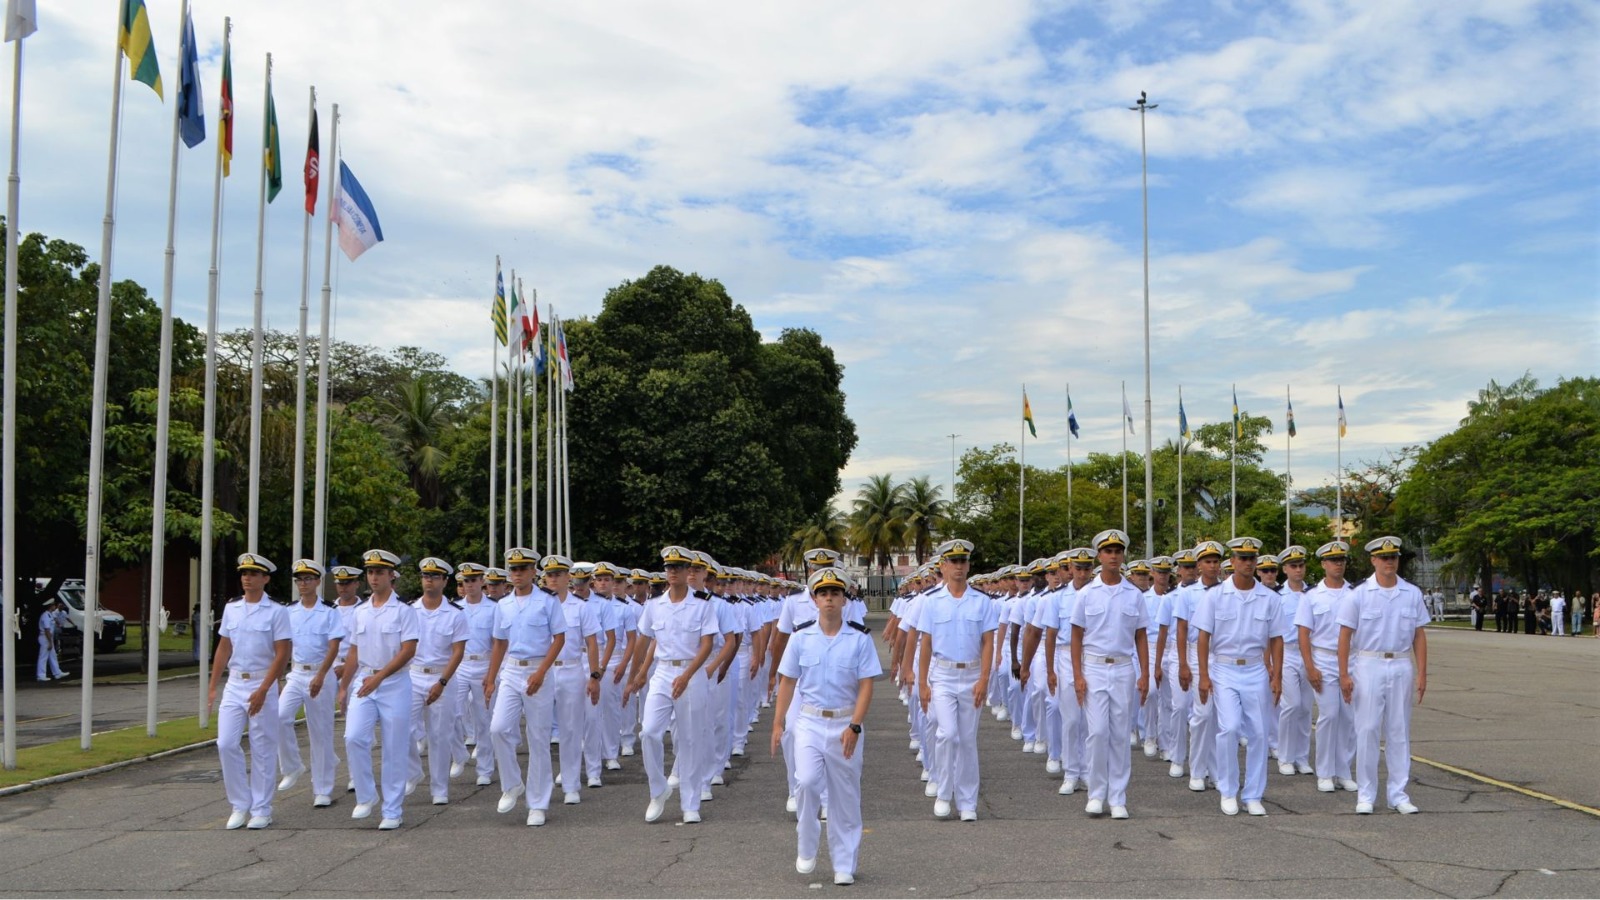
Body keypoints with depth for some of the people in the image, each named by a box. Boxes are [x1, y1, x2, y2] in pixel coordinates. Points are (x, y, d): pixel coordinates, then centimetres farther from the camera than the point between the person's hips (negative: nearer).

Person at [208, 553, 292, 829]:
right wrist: (213, 686, 11)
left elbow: (282, 654, -11)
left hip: (262, 685, -4)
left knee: (262, 750, 2)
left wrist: (263, 690, -17)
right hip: (234, 685, 4)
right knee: (226, 745, -2)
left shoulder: (276, 612, -6)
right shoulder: (231, 608, 9)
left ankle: (261, 810, 12)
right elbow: (223, 648, 15)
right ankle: (240, 806, 12)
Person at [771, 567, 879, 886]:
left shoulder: (860, 639, -3)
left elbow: (866, 686, -5)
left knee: (845, 796, 6)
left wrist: (854, 727, -14)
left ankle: (844, 865, 20)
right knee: (807, 781, -21)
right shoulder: (801, 638, 2)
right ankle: (806, 848, 1)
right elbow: (787, 682, 6)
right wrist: (778, 723, 1)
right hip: (809, 721, 0)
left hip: (845, 724, 0)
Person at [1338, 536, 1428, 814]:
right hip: (1368, 666, -3)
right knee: (1367, 731, 0)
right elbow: (1345, 636, -3)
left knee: (1399, 732, 7)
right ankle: (1365, 795, 8)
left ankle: (1398, 794, 15)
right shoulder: (1358, 595, -4)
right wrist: (1344, 674, -8)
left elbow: (1419, 635, 8)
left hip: (1401, 667, 3)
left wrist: (1421, 673, 3)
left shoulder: (1412, 594, 5)